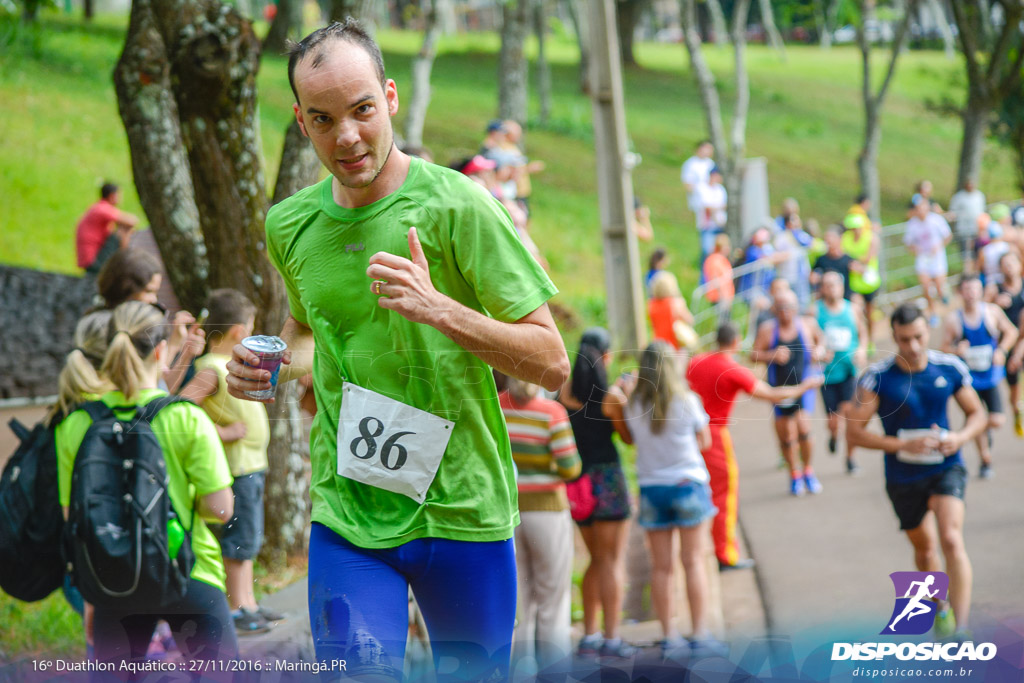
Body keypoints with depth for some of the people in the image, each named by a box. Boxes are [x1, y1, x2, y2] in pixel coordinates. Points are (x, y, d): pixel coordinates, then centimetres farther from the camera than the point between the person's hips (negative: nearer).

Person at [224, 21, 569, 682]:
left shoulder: (456, 206, -10)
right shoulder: (290, 225, 4)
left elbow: (552, 365, -11)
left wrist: (439, 309, -25)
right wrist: (270, 368, 3)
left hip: (463, 510, -2)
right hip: (347, 518, 2)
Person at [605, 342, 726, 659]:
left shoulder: (633, 406, -3)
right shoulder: (687, 401, -8)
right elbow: (704, 441, 2)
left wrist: (618, 406, 7)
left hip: (651, 487, 2)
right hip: (688, 483, -2)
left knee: (661, 566, 5)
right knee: (693, 561, 1)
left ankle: (669, 636, 6)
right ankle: (699, 635, 0)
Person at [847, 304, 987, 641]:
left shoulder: (951, 368, -7)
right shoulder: (876, 378, -14)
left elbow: (977, 414, 7)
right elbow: (854, 431, -12)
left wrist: (959, 438, -15)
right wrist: (902, 445, -23)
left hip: (946, 468, -1)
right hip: (903, 477, 1)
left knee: (951, 540, -21)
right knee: (925, 549, 15)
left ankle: (961, 630, -23)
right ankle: (941, 608, 44)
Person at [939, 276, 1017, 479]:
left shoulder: (992, 312, -6)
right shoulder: (954, 319, -8)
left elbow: (1011, 331, 8)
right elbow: (945, 347, -1)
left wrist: (1002, 351, -8)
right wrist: (957, 350, -23)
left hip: (991, 376, 1)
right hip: (969, 378, -1)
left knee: (996, 421, -8)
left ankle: (986, 433, 28)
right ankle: (985, 460, 22)